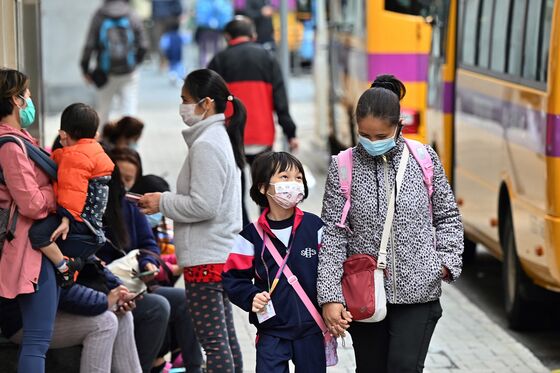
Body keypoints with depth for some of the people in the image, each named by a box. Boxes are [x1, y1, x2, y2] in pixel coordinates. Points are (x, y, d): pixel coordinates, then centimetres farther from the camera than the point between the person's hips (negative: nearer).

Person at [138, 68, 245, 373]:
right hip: (222, 253, 11)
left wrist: (162, 203, -10)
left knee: (213, 341, -7)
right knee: (225, 337, 14)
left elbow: (203, 206, -22)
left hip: (205, 259, -11)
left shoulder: (206, 145, -16)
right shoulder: (221, 138, 15)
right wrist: (166, 201, 12)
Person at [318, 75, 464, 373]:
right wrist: (330, 297, -11)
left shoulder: (424, 159, -2)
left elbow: (447, 216, 11)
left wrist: (447, 261, -3)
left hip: (417, 292, -1)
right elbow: (333, 234, -5)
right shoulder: (344, 167, -4)